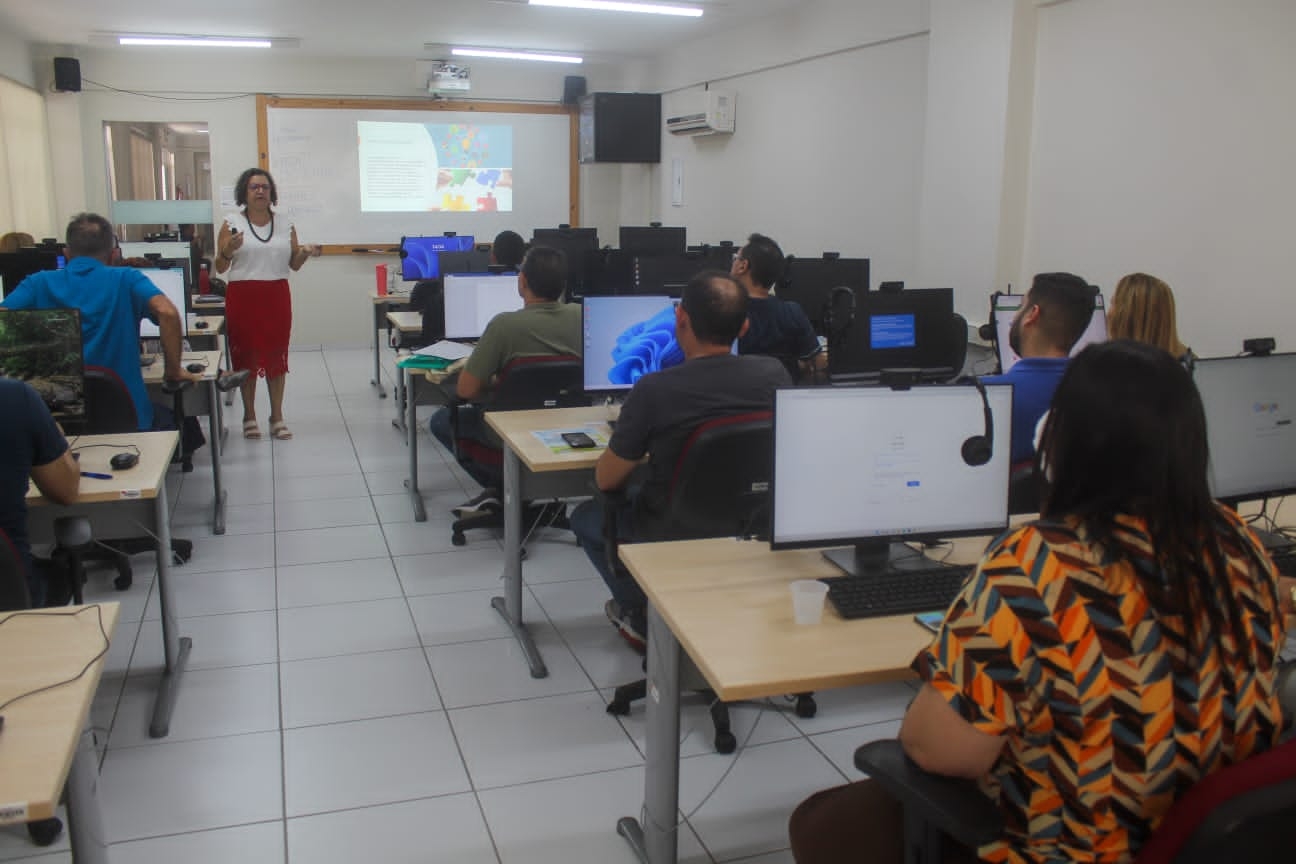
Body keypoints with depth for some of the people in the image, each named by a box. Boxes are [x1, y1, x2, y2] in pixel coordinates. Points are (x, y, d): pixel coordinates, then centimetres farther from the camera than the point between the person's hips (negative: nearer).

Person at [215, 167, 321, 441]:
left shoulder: (286, 225, 9)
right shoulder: (232, 223, 1)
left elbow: (294, 265, 13)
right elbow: (220, 268, 0)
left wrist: (305, 254, -8)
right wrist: (229, 250, -19)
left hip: (277, 295, 2)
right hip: (243, 296, -2)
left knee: (277, 354, 4)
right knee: (245, 354, 2)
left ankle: (277, 417, 11)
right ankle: (249, 416, 13)